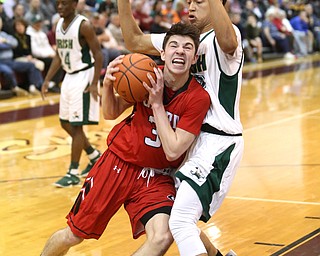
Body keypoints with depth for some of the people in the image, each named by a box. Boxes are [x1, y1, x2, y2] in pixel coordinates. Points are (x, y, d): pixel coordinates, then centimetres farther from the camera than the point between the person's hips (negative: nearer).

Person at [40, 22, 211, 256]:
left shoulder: (199, 98, -17)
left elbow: (173, 151, -21)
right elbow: (111, 113, 3)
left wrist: (157, 103, -24)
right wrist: (108, 84, -16)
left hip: (158, 177, -1)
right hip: (119, 161, 2)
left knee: (162, 237, -27)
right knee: (73, 235, 8)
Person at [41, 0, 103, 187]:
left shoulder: (84, 26, -16)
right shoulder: (59, 26, 7)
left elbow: (98, 54, -16)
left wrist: (94, 84, -21)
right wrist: (47, 80, 9)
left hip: (84, 77, -9)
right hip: (69, 76, 9)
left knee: (76, 125, -8)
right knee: (66, 123, 14)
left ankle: (73, 173, -1)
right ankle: (95, 157, 31)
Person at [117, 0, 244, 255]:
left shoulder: (224, 35, -13)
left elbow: (228, 42, -39)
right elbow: (134, 42, 12)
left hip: (219, 143, -10)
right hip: (196, 139, 10)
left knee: (180, 222, -19)